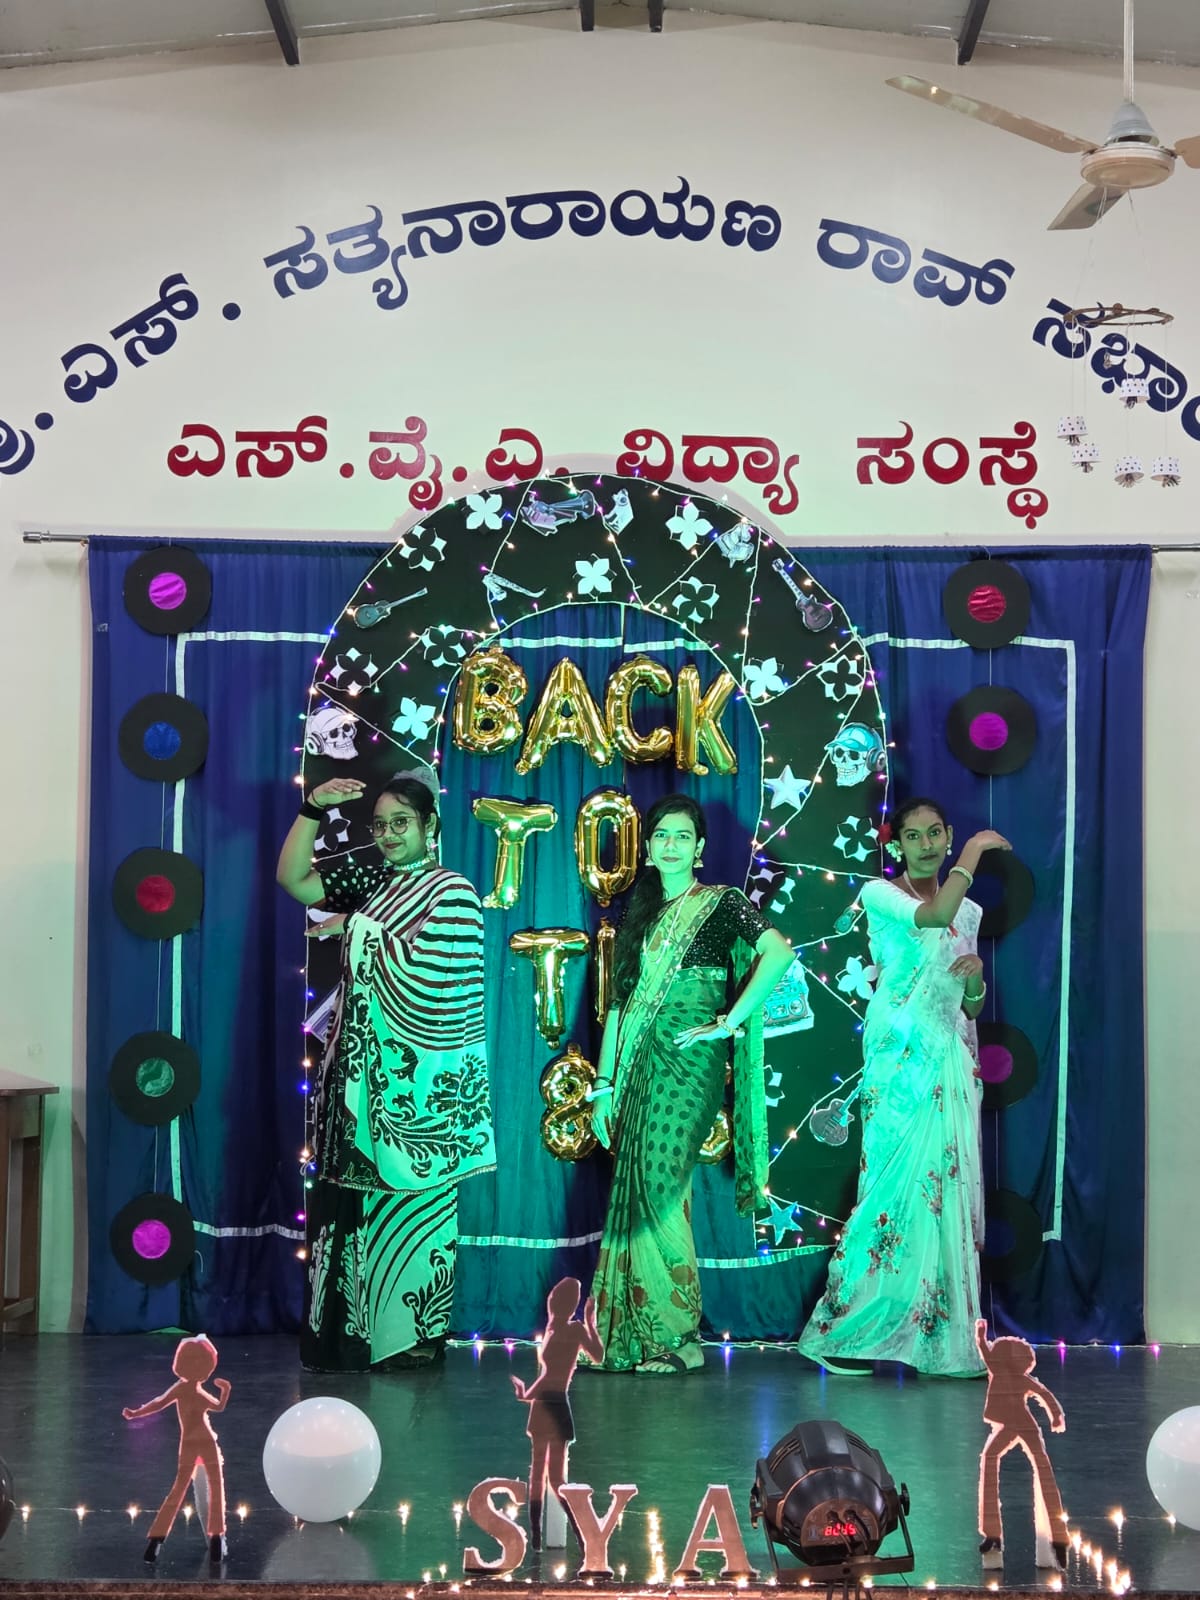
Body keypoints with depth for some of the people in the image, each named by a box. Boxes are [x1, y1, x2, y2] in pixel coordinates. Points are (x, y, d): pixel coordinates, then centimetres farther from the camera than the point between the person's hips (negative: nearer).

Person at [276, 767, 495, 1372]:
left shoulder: (452, 893, -6)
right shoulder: (369, 879, 13)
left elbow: (423, 972, -18)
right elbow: (292, 878, 12)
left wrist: (358, 929, -8)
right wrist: (313, 808, 3)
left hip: (414, 1083, -6)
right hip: (359, 1073, 6)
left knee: (406, 1203, -1)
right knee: (357, 1200, 6)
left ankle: (417, 1336, 6)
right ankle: (354, 1332, 13)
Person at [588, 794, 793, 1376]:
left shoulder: (721, 904, 0)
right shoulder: (640, 914, 18)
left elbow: (778, 951, -18)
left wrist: (732, 1020, -18)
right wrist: (604, 1085, 13)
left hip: (690, 1060, -6)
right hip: (642, 1064, 6)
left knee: (658, 1188, -13)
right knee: (638, 1192, 3)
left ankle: (681, 1337, -6)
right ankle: (635, 1334, 8)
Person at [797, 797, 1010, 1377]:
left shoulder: (970, 911, 18)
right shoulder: (880, 893, 1)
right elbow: (933, 915, -21)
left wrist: (977, 977, -1)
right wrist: (975, 850, -11)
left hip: (952, 1063, 6)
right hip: (901, 1061, -6)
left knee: (948, 1191, 2)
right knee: (898, 1187, -10)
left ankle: (940, 1336, 5)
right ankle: (845, 1328, -2)